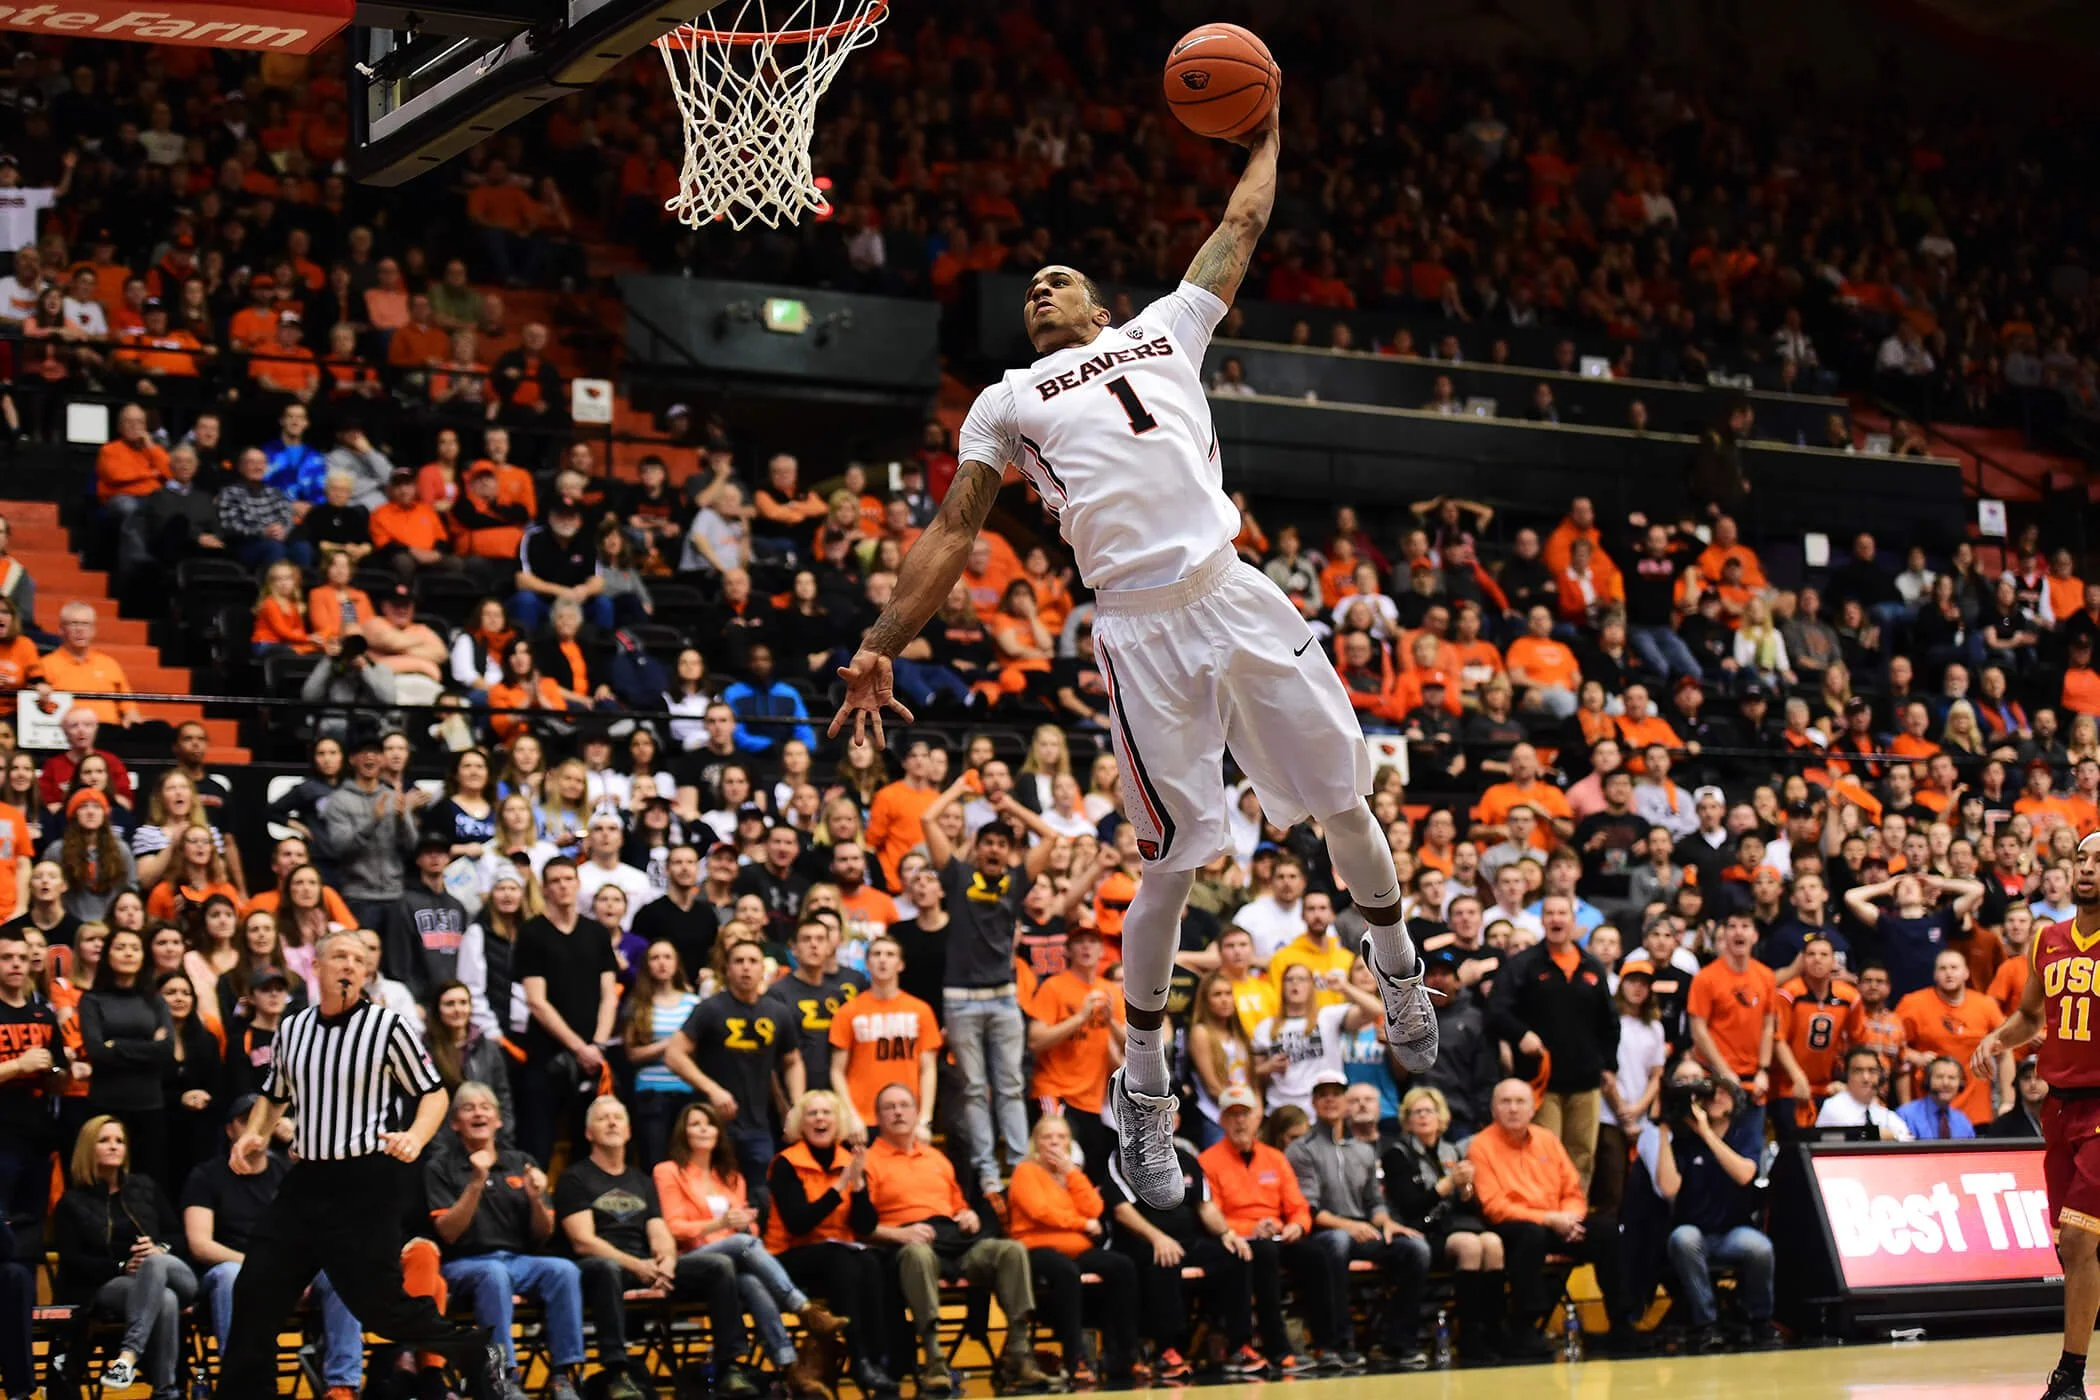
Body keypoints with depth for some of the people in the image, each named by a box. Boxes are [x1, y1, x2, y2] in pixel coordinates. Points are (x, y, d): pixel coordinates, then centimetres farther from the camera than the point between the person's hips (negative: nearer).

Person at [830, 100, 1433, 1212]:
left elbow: (1240, 226, 31)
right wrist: (878, 647, 3)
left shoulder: (1164, 330, 23)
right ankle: (1142, 1091, 10)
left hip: (1239, 598, 2)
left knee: (1345, 803, 8)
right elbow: (952, 531, 11)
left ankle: (1394, 961, 36)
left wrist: (1265, 136, 37)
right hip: (1143, 629, -2)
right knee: (1173, 861, -3)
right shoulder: (1005, 402, 16)